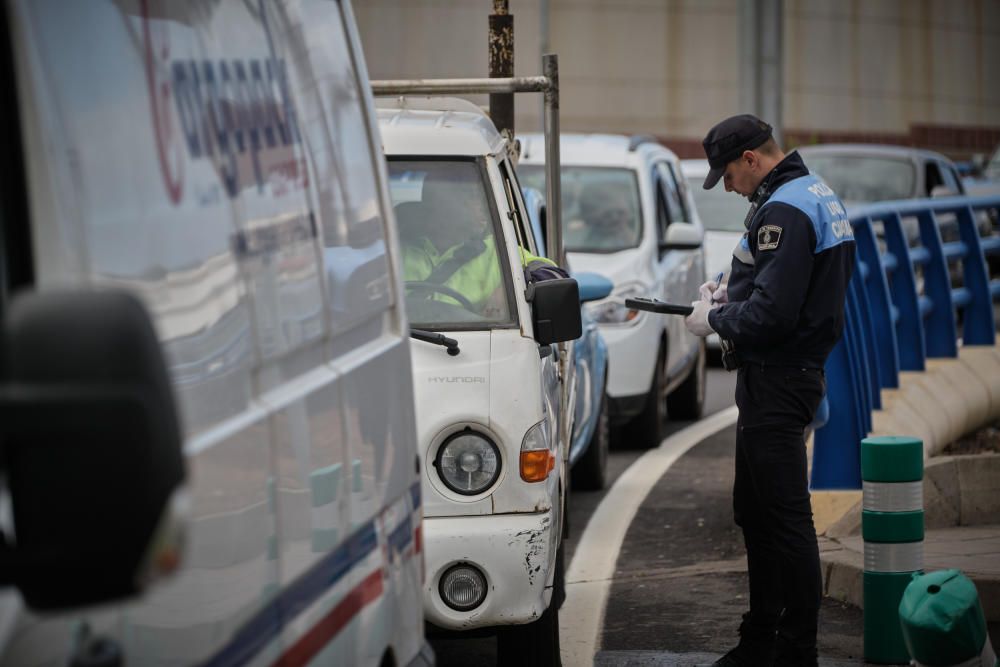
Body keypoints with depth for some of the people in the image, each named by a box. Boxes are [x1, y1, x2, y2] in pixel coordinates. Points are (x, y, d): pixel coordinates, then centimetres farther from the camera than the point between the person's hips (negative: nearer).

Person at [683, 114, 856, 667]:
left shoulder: (783, 210, -19)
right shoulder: (815, 195, 14)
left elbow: (772, 314, -25)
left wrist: (715, 321, -9)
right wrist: (730, 297, 11)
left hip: (777, 384, -11)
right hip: (793, 372, 11)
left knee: (785, 517, -6)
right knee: (755, 512, 18)